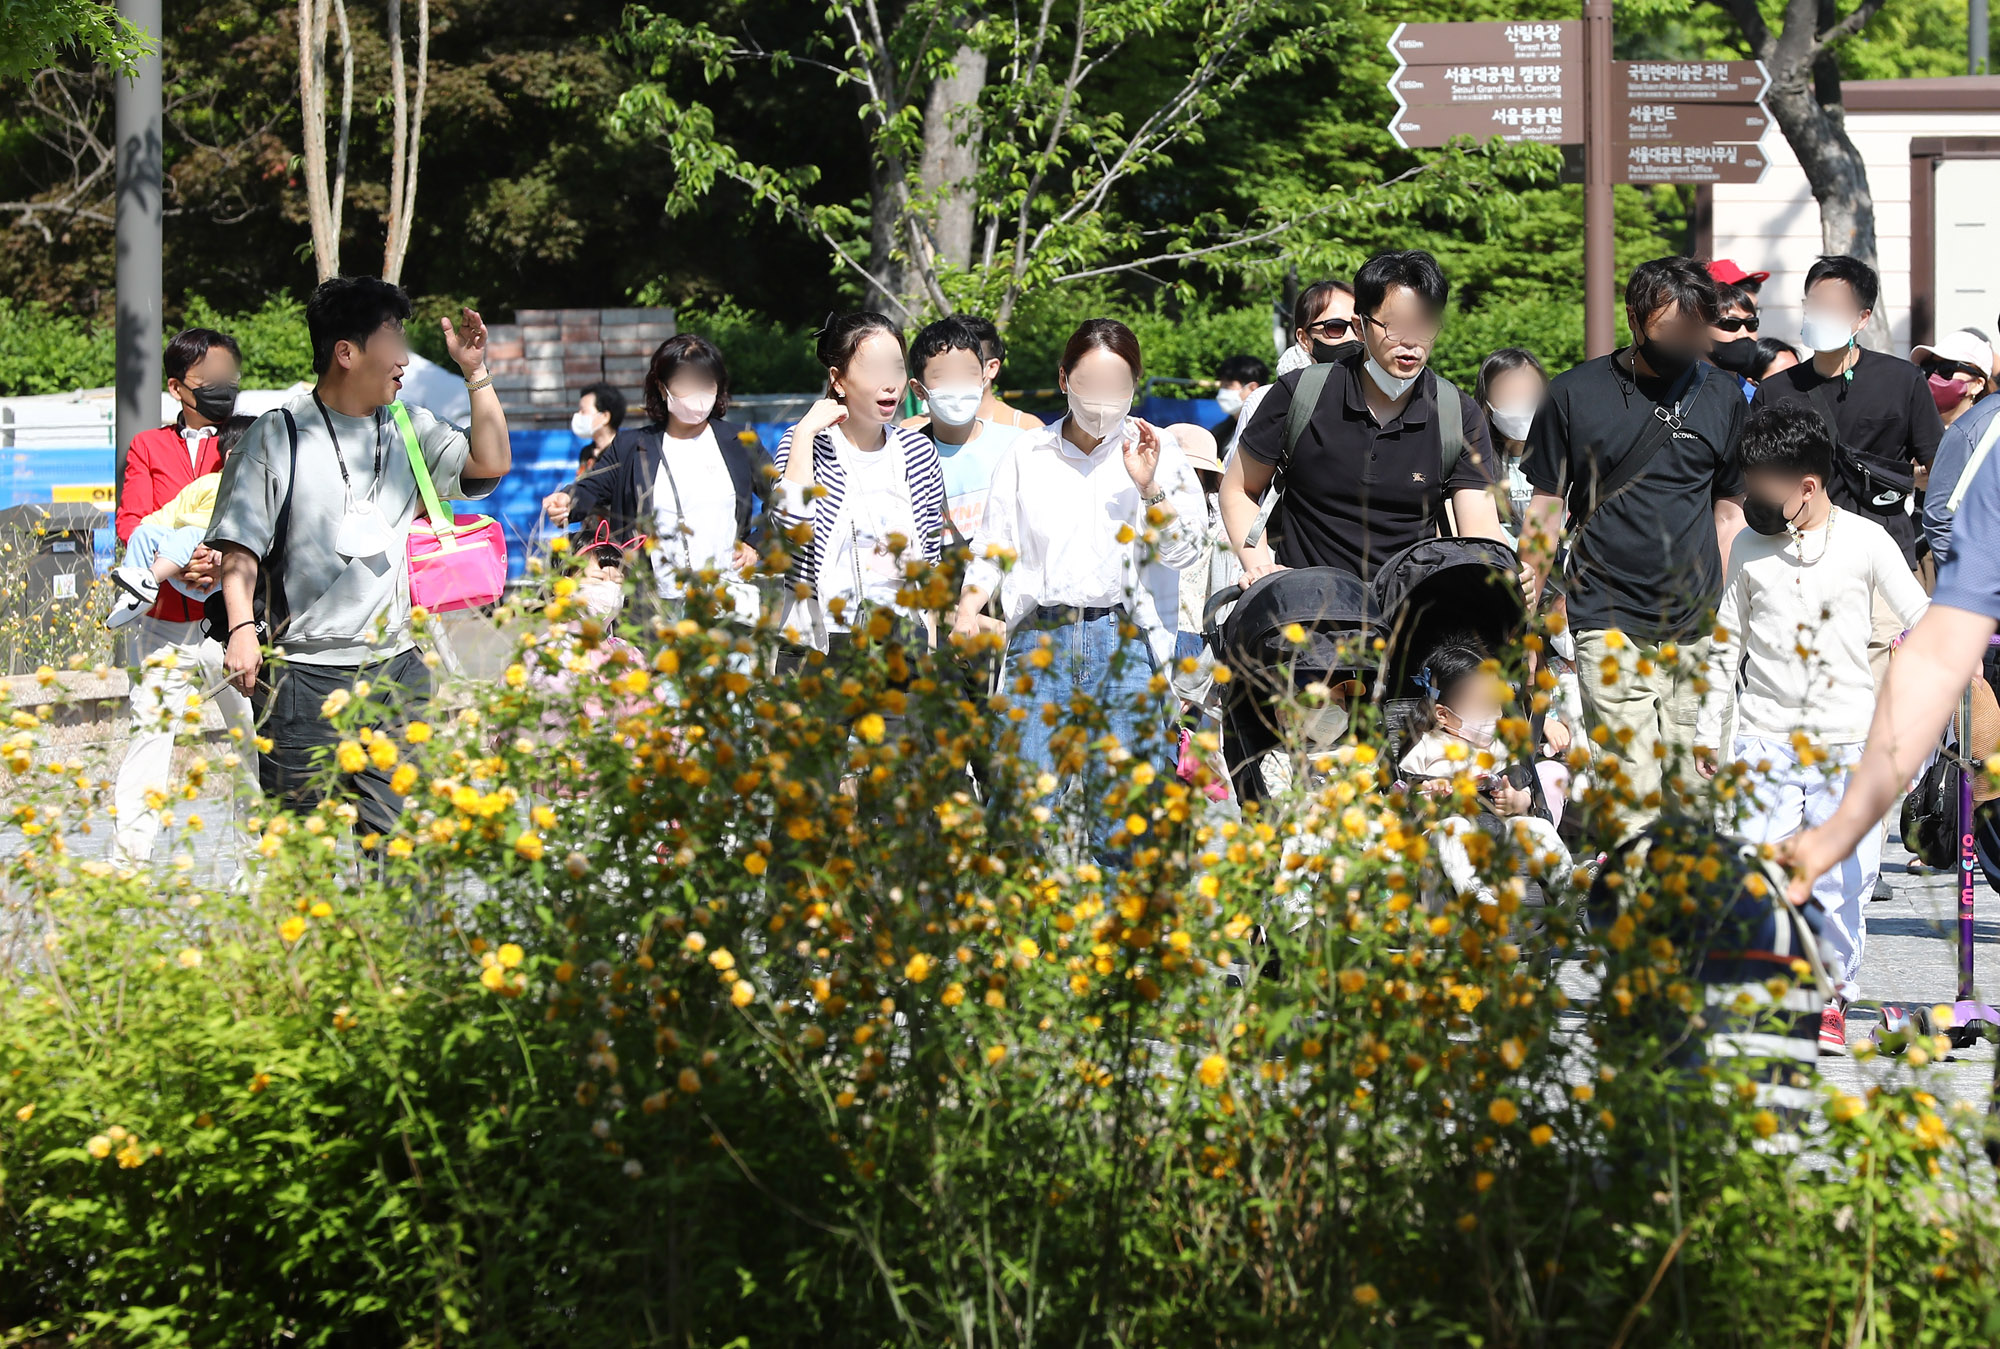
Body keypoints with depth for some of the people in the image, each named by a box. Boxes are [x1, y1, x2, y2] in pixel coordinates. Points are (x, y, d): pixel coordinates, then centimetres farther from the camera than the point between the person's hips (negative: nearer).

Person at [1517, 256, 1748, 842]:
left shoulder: (1721, 398, 9)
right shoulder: (1575, 393, 2)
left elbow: (1729, 512, 16)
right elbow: (1546, 508, 8)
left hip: (1697, 631, 3)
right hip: (1610, 624, -2)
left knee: (1693, 793, 1)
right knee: (1633, 795, -12)